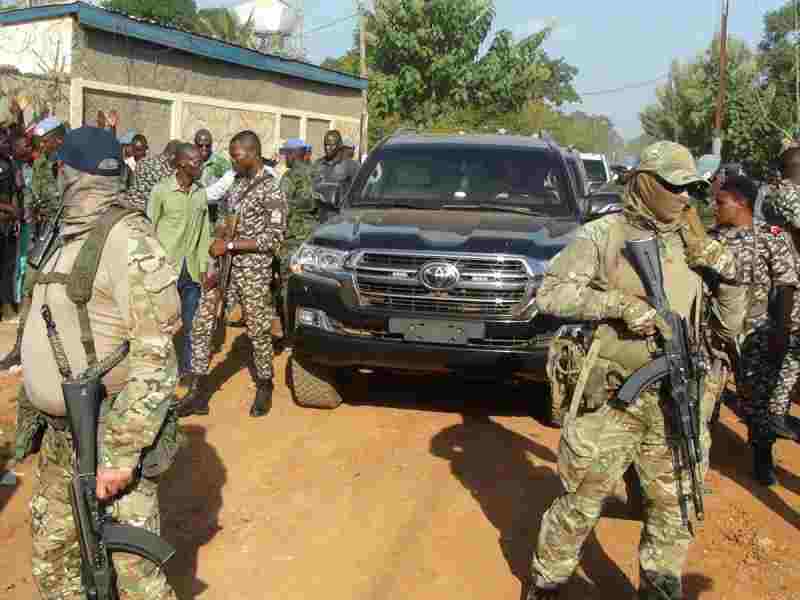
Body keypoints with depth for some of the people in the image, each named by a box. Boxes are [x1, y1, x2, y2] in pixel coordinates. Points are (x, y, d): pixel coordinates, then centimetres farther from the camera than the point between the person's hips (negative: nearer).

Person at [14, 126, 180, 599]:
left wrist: (120, 452, -25)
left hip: (108, 436, -9)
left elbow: (156, 356, -22)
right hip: (61, 434, 9)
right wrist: (32, 412, 21)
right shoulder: (73, 236, 12)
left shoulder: (128, 239, -17)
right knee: (52, 554, 18)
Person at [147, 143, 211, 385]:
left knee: (190, 324, 11)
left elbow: (204, 232, 9)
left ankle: (186, 369, 24)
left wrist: (204, 265, 6)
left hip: (191, 269, 4)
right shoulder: (161, 191, -8)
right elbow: (149, 231, -5)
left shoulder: (201, 192, 6)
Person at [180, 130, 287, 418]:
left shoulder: (270, 189, -13)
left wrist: (229, 245, -19)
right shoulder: (236, 182, 11)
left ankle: (264, 389, 27)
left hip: (253, 271, -7)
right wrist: (219, 240, 1)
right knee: (201, 325, 2)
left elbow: (275, 238, -18)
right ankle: (198, 394, 9)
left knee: (258, 332, 7)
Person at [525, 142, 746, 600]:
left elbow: (727, 327, 14)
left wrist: (729, 278, -2)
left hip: (678, 404, 5)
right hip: (613, 401, -4)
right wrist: (620, 305, -19)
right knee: (582, 504, 5)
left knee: (677, 509, 14)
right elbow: (551, 294, -12)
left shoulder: (693, 245, 10)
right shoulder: (603, 236, -4)